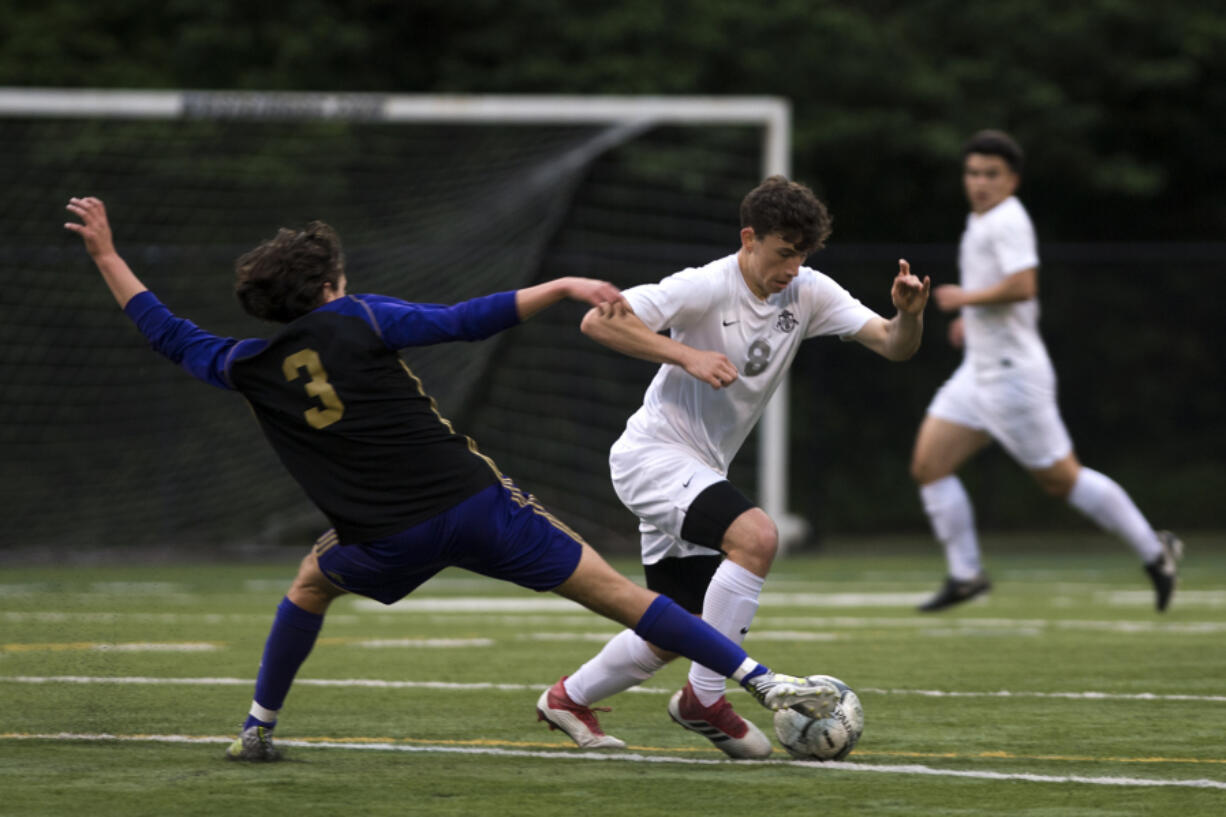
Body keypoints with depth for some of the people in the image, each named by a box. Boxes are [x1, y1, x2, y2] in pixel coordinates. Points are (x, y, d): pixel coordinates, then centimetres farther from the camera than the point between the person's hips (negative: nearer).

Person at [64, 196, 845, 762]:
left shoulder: (250, 367, 9)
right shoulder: (358, 320, 2)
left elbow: (170, 334, 22)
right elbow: (466, 321, -7)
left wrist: (106, 255, 30)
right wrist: (561, 288, -5)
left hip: (389, 541, 2)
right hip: (475, 503, -2)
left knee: (314, 579, 35)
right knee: (616, 592, -2)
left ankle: (257, 729, 31)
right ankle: (760, 679, -11)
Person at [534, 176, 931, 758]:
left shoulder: (808, 293, 0)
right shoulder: (705, 288, -18)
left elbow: (893, 346, -4)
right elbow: (597, 321, -23)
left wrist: (909, 314, -27)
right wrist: (687, 355, -30)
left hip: (698, 472, 8)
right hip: (653, 454, -8)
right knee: (756, 536, -30)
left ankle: (569, 699, 34)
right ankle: (704, 699, -20)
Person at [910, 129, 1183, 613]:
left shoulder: (1007, 220, -14)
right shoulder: (981, 221, 16)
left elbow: (1023, 286, -28)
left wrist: (964, 299, -17)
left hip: (1012, 374, -10)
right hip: (979, 372, 10)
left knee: (1061, 479, -3)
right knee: (927, 466, 0)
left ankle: (1153, 551, 10)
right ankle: (965, 576, 5)